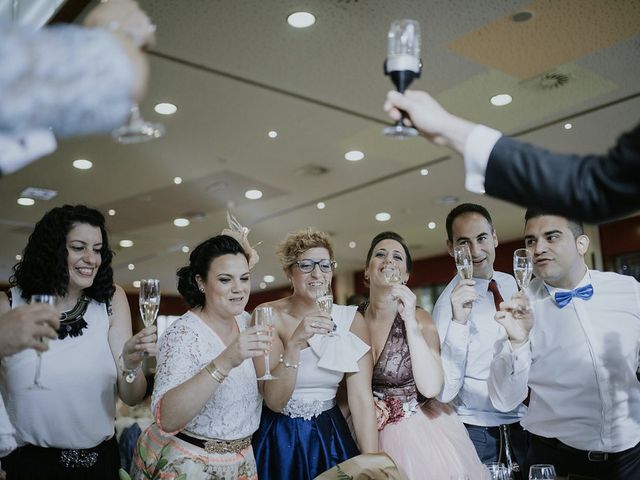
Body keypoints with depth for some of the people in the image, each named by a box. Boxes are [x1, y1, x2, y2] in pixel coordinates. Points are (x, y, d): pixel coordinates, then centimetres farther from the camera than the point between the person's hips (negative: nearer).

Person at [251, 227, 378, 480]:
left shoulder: (351, 319, -8)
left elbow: (361, 397, -12)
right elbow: (274, 400, -19)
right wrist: (294, 343, -33)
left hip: (330, 437, 2)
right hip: (278, 440, -1)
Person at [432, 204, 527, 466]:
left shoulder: (510, 283, 0)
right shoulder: (452, 300, -20)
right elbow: (444, 392, -30)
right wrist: (458, 321, -37)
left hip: (521, 417, 7)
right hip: (480, 431, -6)